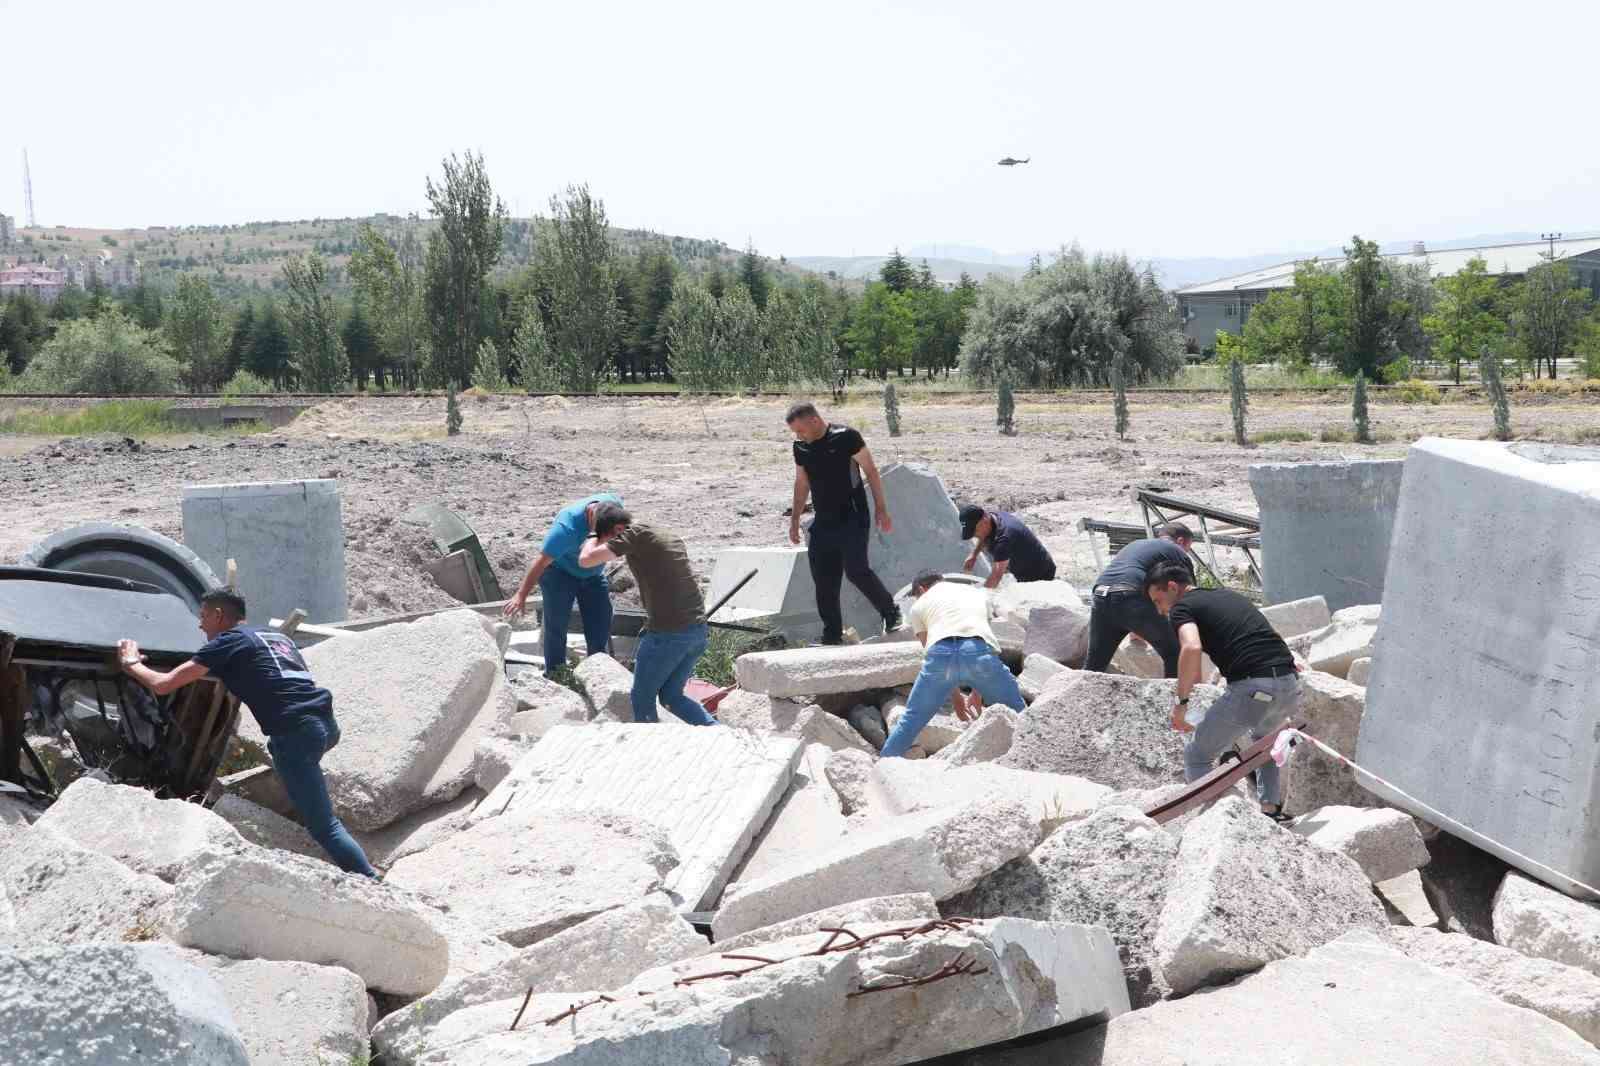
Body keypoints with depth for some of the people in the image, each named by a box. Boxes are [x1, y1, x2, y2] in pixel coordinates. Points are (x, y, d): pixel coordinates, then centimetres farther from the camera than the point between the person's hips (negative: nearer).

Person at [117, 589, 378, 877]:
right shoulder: (277, 636, 27)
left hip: (298, 732, -8)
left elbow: (163, 684, 7)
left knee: (324, 827, -6)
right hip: (325, 723, 8)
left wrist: (131, 664, 26)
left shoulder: (228, 642, 6)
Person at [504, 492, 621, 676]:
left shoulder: (613, 503, -23)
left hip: (594, 575, 5)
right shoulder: (567, 527, -38)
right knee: (556, 628, -6)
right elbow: (541, 562, -34)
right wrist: (521, 596, -32)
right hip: (560, 572, -5)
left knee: (600, 630, 3)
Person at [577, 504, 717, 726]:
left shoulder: (636, 533, -7)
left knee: (642, 698, 10)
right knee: (671, 696, 18)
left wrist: (597, 537, 9)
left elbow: (586, 559, -10)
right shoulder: (673, 538, 18)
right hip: (699, 630, 8)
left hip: (668, 632, -8)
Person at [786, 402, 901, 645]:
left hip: (852, 518, -6)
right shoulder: (800, 447, 7)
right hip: (822, 523, 6)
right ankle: (832, 635, 12)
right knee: (824, 581, 3)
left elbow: (871, 471, -7)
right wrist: (794, 519, 17)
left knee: (856, 570, -15)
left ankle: (891, 613, 6)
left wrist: (881, 509, -10)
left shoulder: (845, 437, -11)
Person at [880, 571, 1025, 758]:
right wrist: (978, 692, 43)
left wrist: (956, 697, 36)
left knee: (912, 719, 15)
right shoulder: (978, 593, 37)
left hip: (940, 652, 0)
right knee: (1017, 714, 19)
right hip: (980, 651, 0)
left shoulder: (918, 606, 30)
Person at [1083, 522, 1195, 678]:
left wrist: (1136, 630, 54)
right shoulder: (1177, 552, 17)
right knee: (1174, 653, 7)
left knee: (1093, 665, 15)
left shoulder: (1135, 544, 36)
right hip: (1130, 598, -6)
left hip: (1100, 597, 6)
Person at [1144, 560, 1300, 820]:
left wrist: (1181, 701, -9)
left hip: (1251, 689, -7)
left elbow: (1192, 648, -15)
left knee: (1197, 757, 13)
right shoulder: (1229, 595, 28)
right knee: (1265, 740, 37)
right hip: (1290, 686, 7)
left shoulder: (1182, 607, 4)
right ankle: (1272, 810, 27)